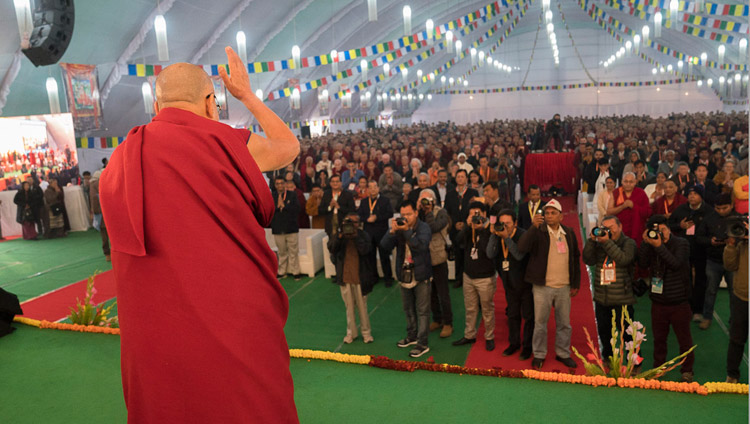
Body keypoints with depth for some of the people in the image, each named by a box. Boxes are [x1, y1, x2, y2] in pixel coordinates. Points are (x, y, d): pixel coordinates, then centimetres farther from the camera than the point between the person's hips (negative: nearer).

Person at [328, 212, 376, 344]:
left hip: (360, 277, -1)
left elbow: (365, 250, -20)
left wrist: (355, 236, -24)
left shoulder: (363, 235, -4)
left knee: (362, 306, 9)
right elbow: (331, 248, -16)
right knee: (349, 307, 13)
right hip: (345, 277, 1)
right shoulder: (339, 235, 0)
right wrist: (340, 235, -26)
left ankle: (366, 332, 24)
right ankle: (351, 332, 27)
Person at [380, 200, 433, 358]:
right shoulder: (398, 227, 1)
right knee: (408, 309, 19)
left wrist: (407, 231, -32)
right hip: (404, 274, 5)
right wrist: (392, 231, -25)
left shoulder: (423, 228, -11)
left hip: (420, 275, -5)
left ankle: (422, 343, 7)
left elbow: (421, 246, -28)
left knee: (422, 311, 1)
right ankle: (412, 336, 36)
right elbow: (385, 246, -9)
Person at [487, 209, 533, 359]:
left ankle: (527, 346, 19)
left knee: (528, 316, 5)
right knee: (513, 314, 18)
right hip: (509, 282, 5)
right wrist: (494, 234, -26)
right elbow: (490, 254, -18)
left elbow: (519, 255, -32)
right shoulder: (497, 236, -4)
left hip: (525, 281, -5)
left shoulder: (522, 235, -18)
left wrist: (506, 237, -36)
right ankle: (514, 343, 32)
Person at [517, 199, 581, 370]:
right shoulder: (538, 232, -5)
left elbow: (576, 258, 13)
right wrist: (534, 227, -31)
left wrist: (576, 283, 9)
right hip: (542, 287, -3)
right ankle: (539, 354, 21)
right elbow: (522, 247, -22)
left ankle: (563, 353, 31)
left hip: (564, 287, 3)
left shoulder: (569, 233, 7)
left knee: (564, 323, 14)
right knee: (540, 322, 7)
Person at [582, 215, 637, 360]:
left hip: (621, 299, -4)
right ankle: (607, 358, 34)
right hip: (601, 298, 5)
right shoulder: (599, 243, 8)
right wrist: (592, 241, -11)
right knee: (604, 332, 16)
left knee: (627, 332, 0)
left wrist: (607, 242, -22)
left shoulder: (628, 243, -3)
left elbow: (623, 260, -20)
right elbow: (588, 260, -3)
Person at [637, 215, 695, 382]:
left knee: (684, 338, 8)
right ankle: (658, 368, 28)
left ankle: (687, 370, 25)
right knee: (659, 338, 14)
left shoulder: (681, 243, -6)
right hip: (658, 302, 3)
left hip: (679, 302, -2)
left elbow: (676, 264, -23)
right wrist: (646, 243, -19)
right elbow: (642, 264, -12)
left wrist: (659, 246, -29)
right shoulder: (650, 244, 1)